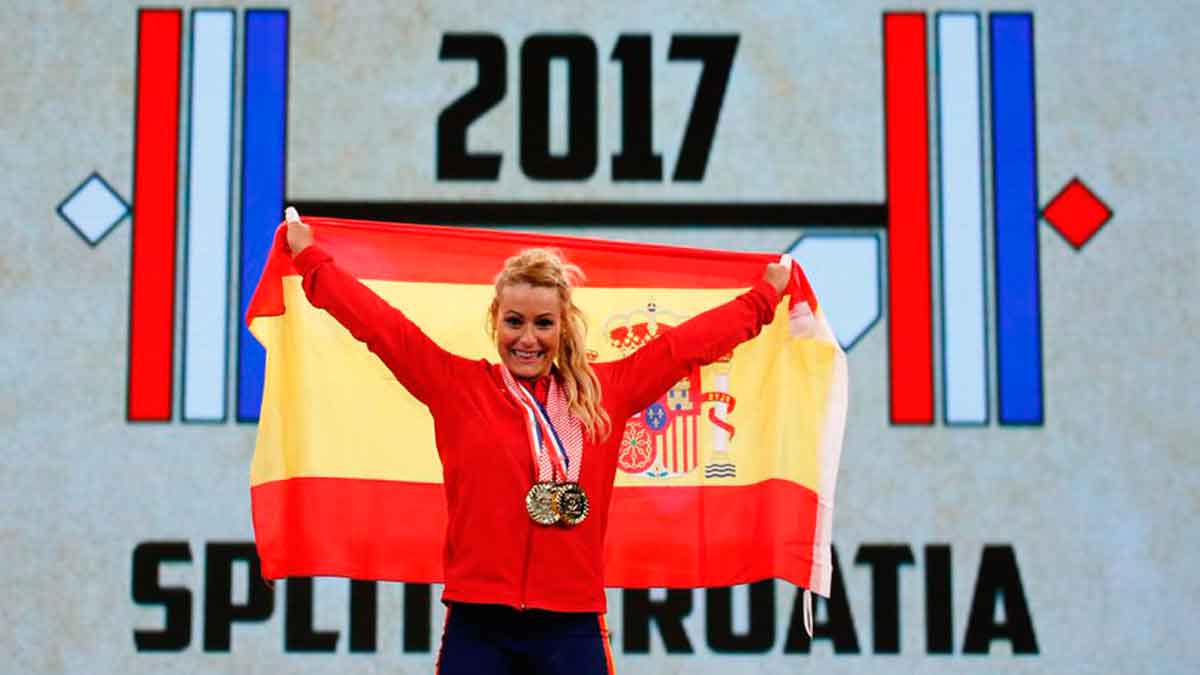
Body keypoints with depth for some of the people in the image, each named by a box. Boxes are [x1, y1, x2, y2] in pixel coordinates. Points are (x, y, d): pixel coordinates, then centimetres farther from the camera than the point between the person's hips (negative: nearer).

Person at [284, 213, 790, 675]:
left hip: (572, 629, 2)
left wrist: (765, 295, 26)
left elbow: (688, 342, 18)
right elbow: (382, 325, 8)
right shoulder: (457, 386, 4)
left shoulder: (604, 393, 9)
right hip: (478, 626, -1)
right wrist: (309, 258, 12)